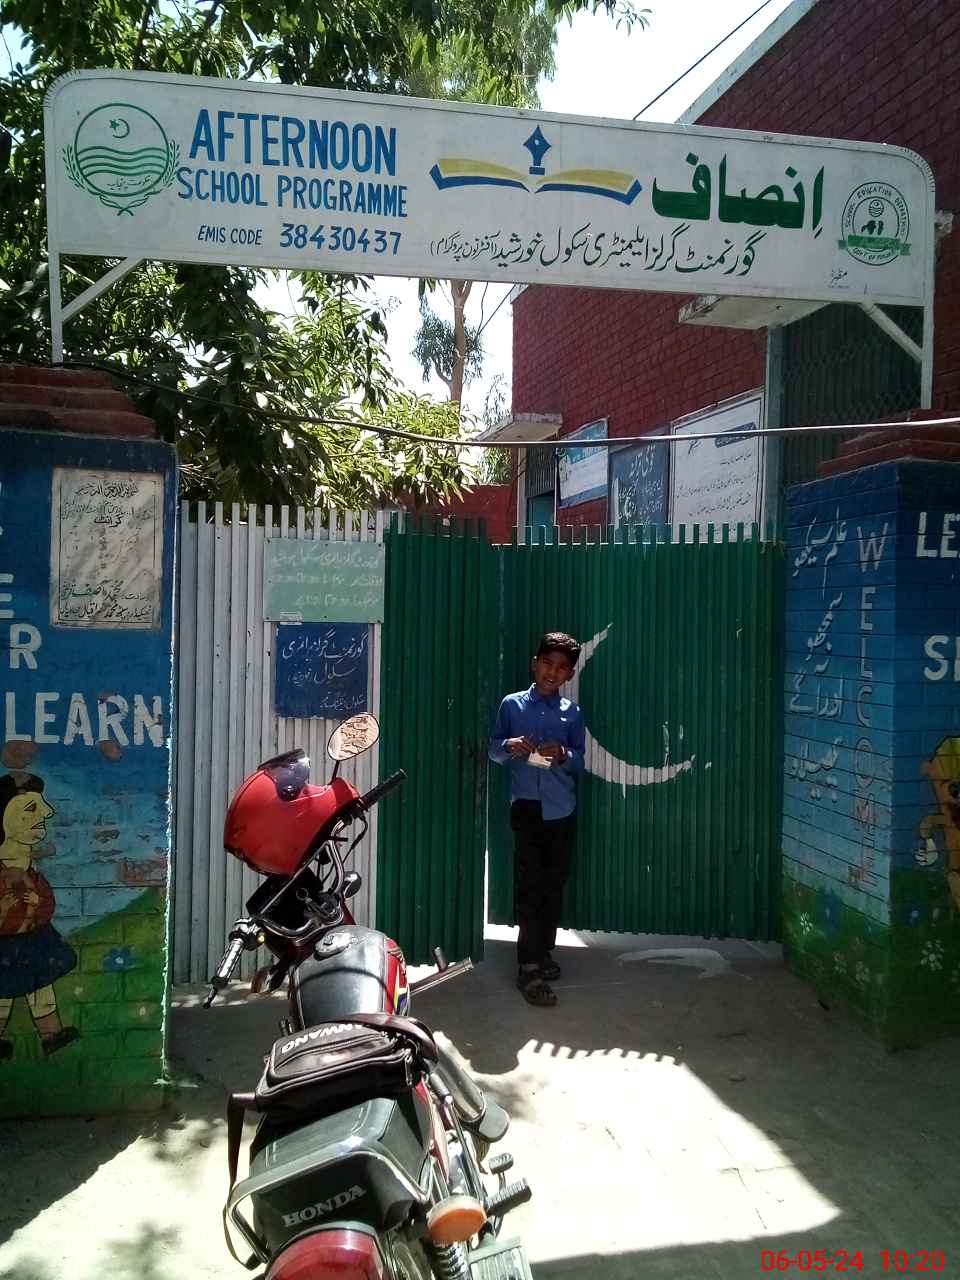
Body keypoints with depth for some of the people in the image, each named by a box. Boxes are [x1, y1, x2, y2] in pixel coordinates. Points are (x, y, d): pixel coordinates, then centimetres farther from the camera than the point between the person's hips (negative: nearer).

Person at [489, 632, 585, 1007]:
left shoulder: (572, 712, 8)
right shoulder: (511, 704, 3)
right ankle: (529, 967, -6)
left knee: (554, 884, 9)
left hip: (561, 809, 3)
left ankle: (544, 951, 25)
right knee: (528, 885, -7)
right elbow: (493, 750, 5)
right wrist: (508, 746, -16)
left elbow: (580, 761, 7)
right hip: (525, 806, -3)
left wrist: (562, 754, -14)